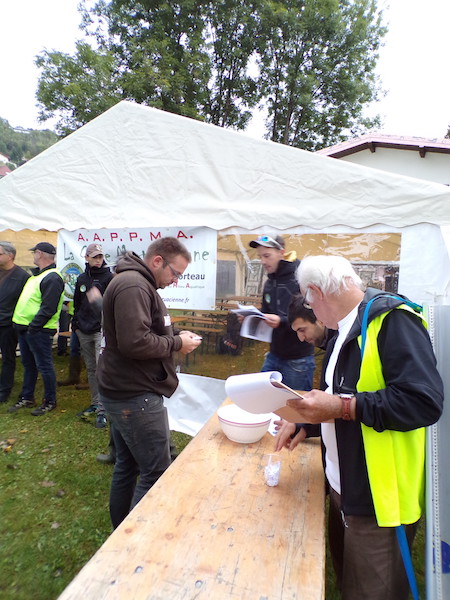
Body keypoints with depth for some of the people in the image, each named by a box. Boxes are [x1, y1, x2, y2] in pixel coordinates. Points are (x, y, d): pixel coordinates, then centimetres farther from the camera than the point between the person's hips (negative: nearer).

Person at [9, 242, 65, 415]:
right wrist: (22, 324, 15)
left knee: (44, 366, 2)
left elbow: (48, 308, -23)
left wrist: (33, 327, -21)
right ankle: (26, 398, 33)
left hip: (39, 331, -10)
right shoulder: (37, 274, 16)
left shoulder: (52, 278, -17)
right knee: (28, 365, 19)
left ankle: (50, 401, 16)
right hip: (24, 328, 10)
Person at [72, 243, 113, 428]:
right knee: (91, 369, 13)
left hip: (102, 330, -6)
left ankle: (102, 410, -3)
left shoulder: (109, 277, -4)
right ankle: (95, 403, 25)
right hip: (84, 331, 6)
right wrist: (75, 324, 16)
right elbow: (77, 303, 21)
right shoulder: (82, 279, 14)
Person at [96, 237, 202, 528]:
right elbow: (135, 343, -28)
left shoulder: (137, 283, 16)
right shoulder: (133, 285, -19)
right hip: (136, 396, -11)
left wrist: (175, 334, 5)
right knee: (156, 473, -1)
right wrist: (177, 344, -15)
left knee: (127, 466, 20)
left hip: (125, 392, 11)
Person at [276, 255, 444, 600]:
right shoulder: (345, 331, 10)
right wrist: (307, 425, 12)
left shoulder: (393, 320, -19)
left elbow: (425, 401, -28)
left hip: (379, 496, -8)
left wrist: (342, 407, -29)